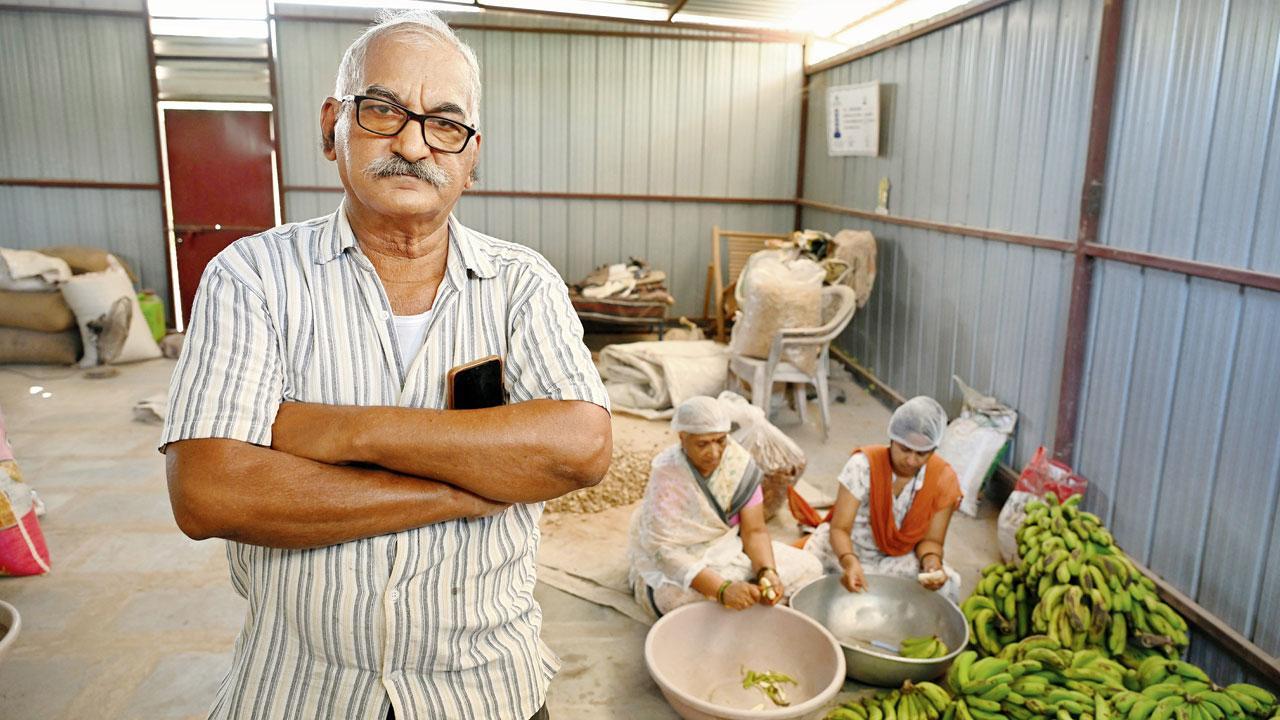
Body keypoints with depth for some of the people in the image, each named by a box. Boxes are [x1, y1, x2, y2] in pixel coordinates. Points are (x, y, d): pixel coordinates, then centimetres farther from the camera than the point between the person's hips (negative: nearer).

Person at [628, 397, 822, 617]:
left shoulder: (738, 461, -14)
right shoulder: (666, 476, -25)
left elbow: (754, 530, -10)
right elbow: (666, 550, -29)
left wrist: (767, 572, -30)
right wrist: (722, 589, -40)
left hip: (728, 550, 5)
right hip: (674, 563, -4)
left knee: (808, 568, -7)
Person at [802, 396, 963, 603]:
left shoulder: (944, 480, -15)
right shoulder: (863, 465, -24)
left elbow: (930, 539, -7)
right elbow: (839, 528, -25)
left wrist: (932, 562, -31)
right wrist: (849, 562, -46)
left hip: (898, 558, 2)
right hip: (848, 549, -2)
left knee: (947, 584, -26)